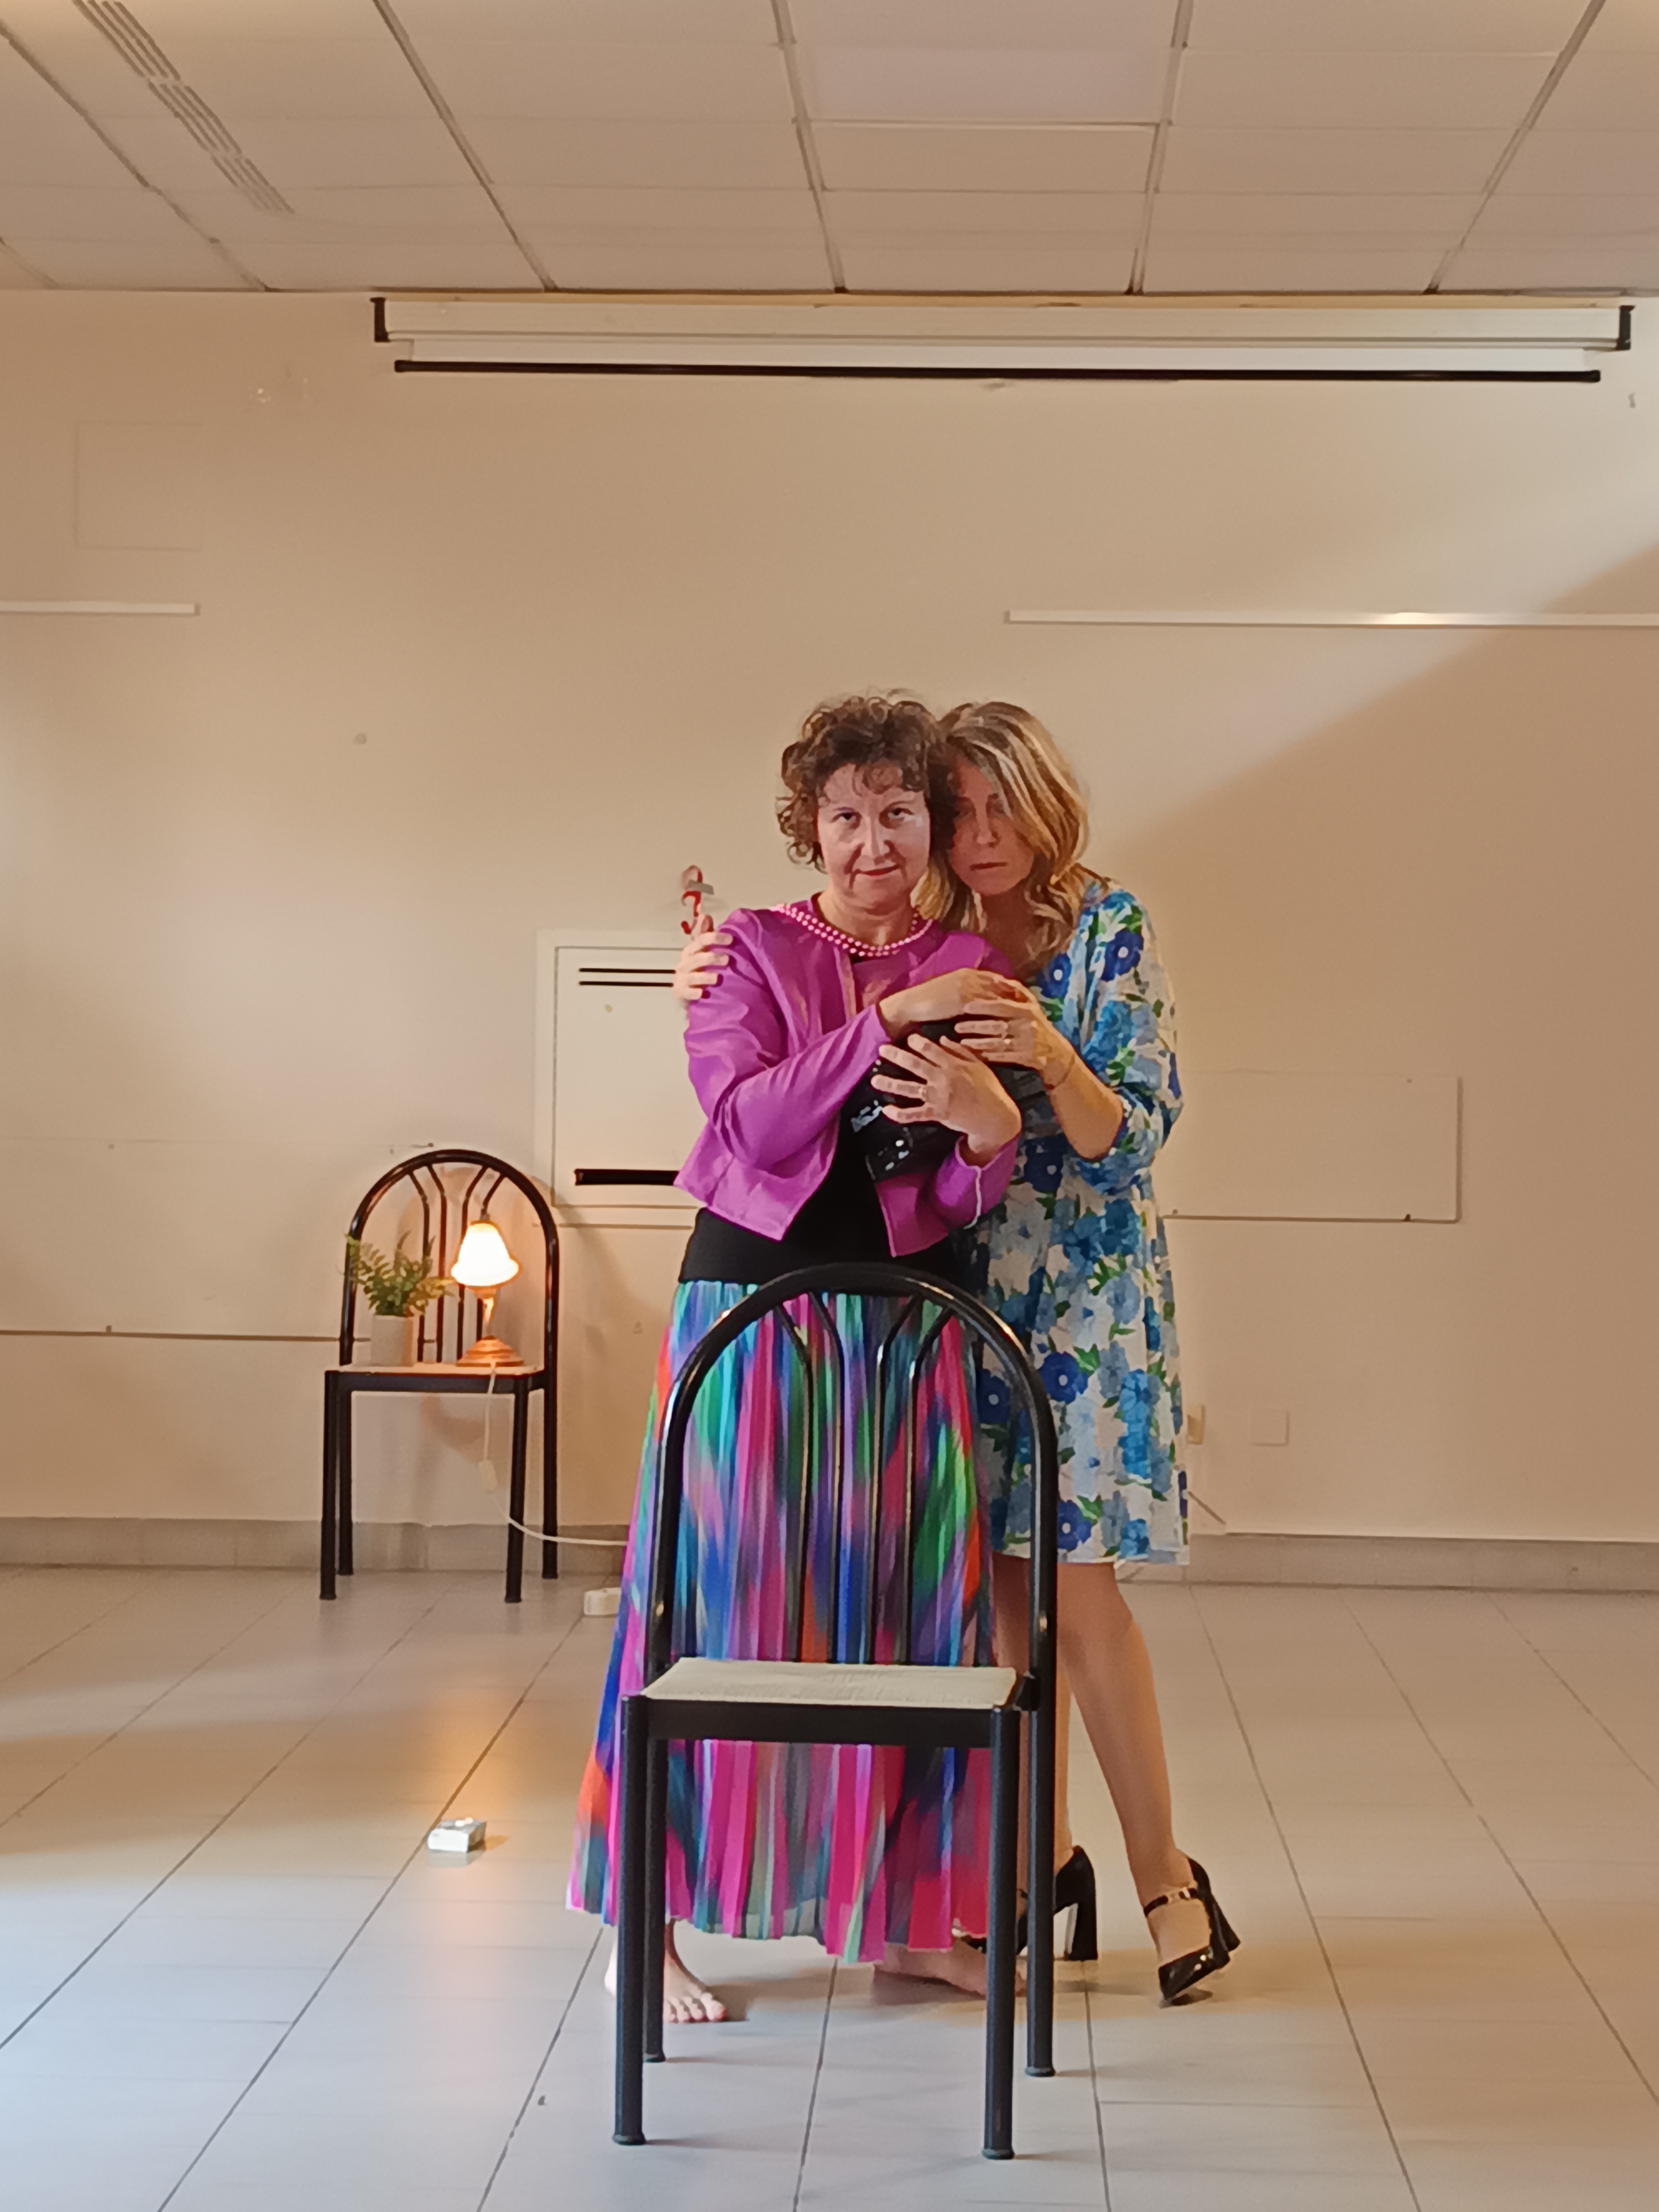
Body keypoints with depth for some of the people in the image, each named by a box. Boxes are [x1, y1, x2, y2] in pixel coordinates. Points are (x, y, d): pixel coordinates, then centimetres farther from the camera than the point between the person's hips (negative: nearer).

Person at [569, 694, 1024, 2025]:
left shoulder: (968, 970, 9)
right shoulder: (752, 952, 1)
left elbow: (969, 1202, 3)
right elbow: (753, 1121, -14)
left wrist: (988, 1127, -19)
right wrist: (884, 1024, -19)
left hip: (909, 1316, 4)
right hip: (755, 1302, -3)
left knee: (914, 1606, 5)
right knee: (719, 1604, -2)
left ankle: (906, 1913, 17)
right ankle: (654, 1918, 5)